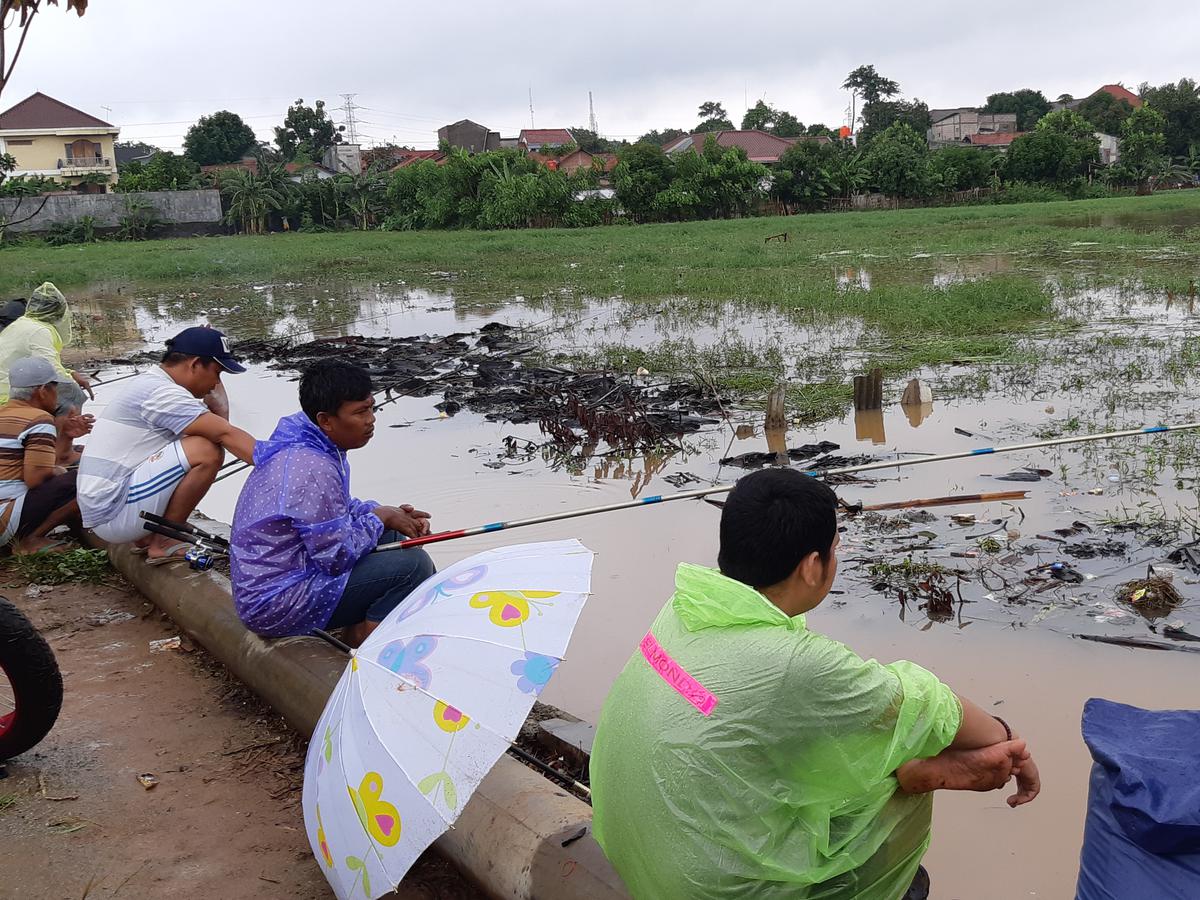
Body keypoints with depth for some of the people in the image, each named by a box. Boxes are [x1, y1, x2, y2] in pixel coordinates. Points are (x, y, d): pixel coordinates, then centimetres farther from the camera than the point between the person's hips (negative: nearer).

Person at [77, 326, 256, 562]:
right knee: (207, 451, -20)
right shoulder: (163, 393, -15)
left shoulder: (149, 382, 16)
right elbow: (225, 434, -23)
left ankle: (148, 535, 9)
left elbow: (219, 416, 15)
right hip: (112, 514, -10)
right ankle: (164, 542, -8)